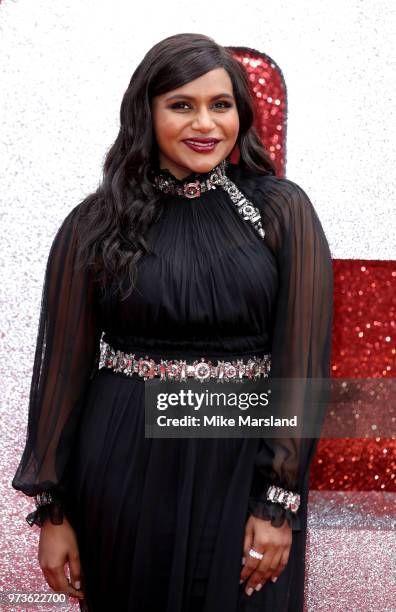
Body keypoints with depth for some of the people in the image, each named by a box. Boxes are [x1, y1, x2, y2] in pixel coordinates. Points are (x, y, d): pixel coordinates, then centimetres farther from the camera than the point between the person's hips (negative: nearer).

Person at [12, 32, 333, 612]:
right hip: (124, 469, 1)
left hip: (245, 464, 0)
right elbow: (65, 364, 0)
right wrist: (50, 508, -1)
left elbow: (303, 356, -6)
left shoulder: (283, 211, -3)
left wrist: (280, 500, -11)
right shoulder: (96, 223, -1)